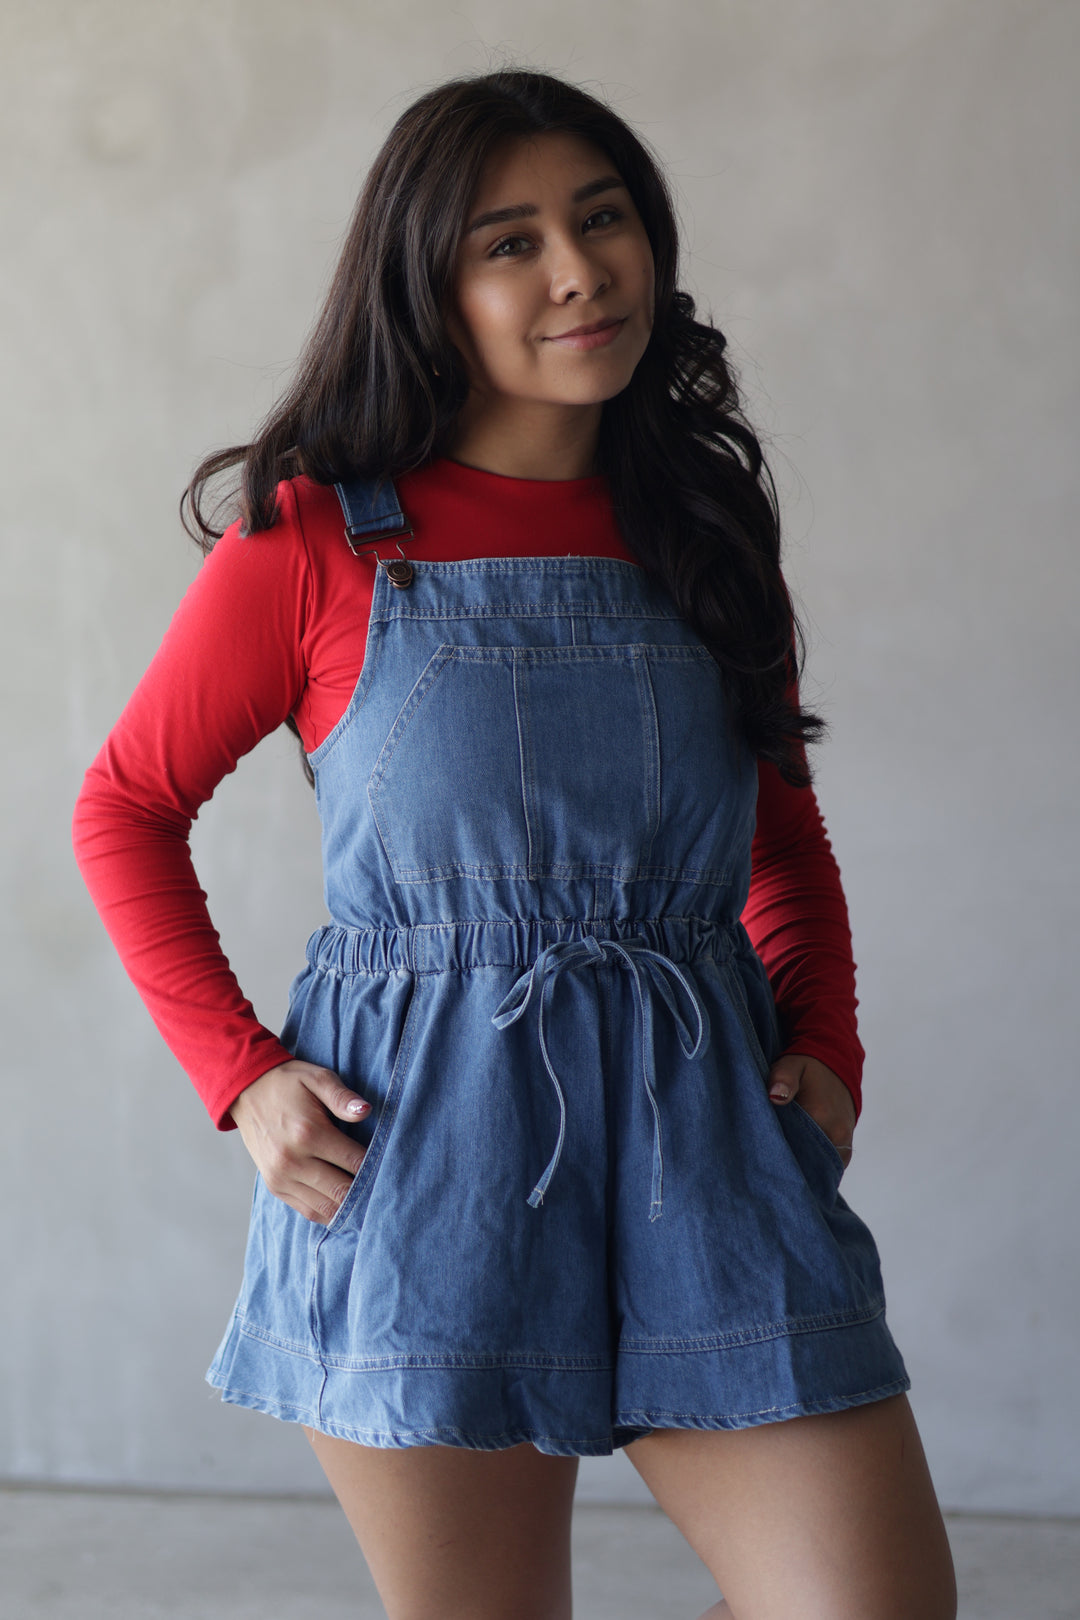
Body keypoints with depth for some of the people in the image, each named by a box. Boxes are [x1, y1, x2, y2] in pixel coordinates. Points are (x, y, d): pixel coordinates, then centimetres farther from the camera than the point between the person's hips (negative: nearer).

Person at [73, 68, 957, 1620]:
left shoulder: (706, 526, 11)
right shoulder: (316, 536, -1)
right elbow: (126, 808, 7)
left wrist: (826, 1048, 6)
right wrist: (240, 1075, -3)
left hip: (709, 1132, 3)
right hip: (421, 1146, -3)